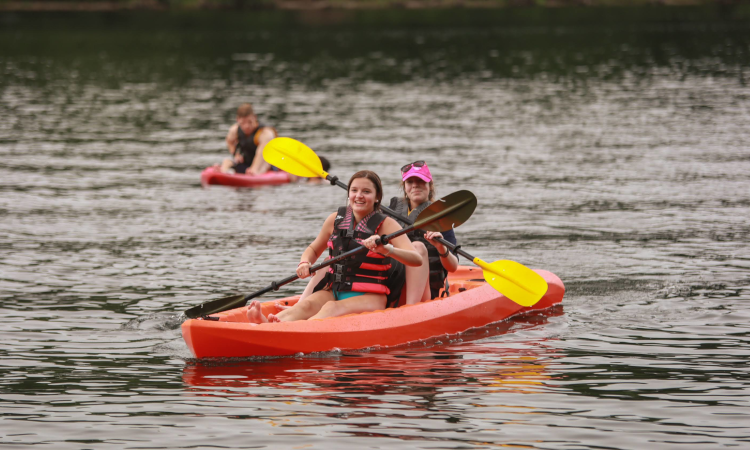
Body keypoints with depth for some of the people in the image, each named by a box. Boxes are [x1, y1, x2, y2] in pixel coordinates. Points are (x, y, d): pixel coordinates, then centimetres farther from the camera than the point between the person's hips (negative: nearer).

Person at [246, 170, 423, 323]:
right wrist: (304, 263, 1)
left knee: (332, 309, -35)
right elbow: (314, 249, 25)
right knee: (305, 305, -27)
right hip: (334, 292, 5)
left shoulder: (386, 225, -4)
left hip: (370, 298, -5)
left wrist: (385, 249, -36)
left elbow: (416, 259, -17)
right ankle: (264, 323, -59)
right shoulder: (336, 219, 9)